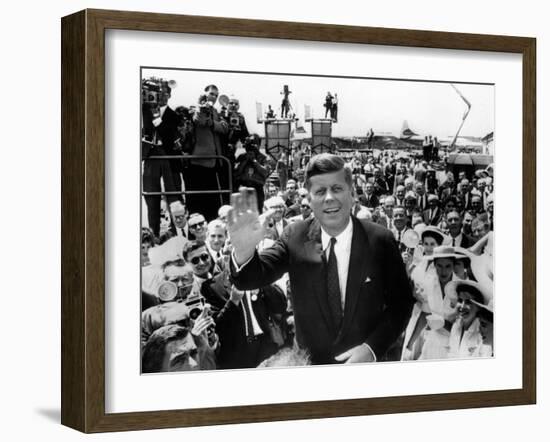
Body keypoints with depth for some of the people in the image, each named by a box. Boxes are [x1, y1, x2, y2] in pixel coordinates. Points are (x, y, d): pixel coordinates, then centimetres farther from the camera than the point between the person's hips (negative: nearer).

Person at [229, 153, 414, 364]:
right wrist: (243, 251, -42)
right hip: (310, 364, 2)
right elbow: (253, 277, -20)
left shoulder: (380, 240, -13)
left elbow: (401, 302, -7)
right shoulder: (296, 237, -9)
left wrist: (372, 348, -20)